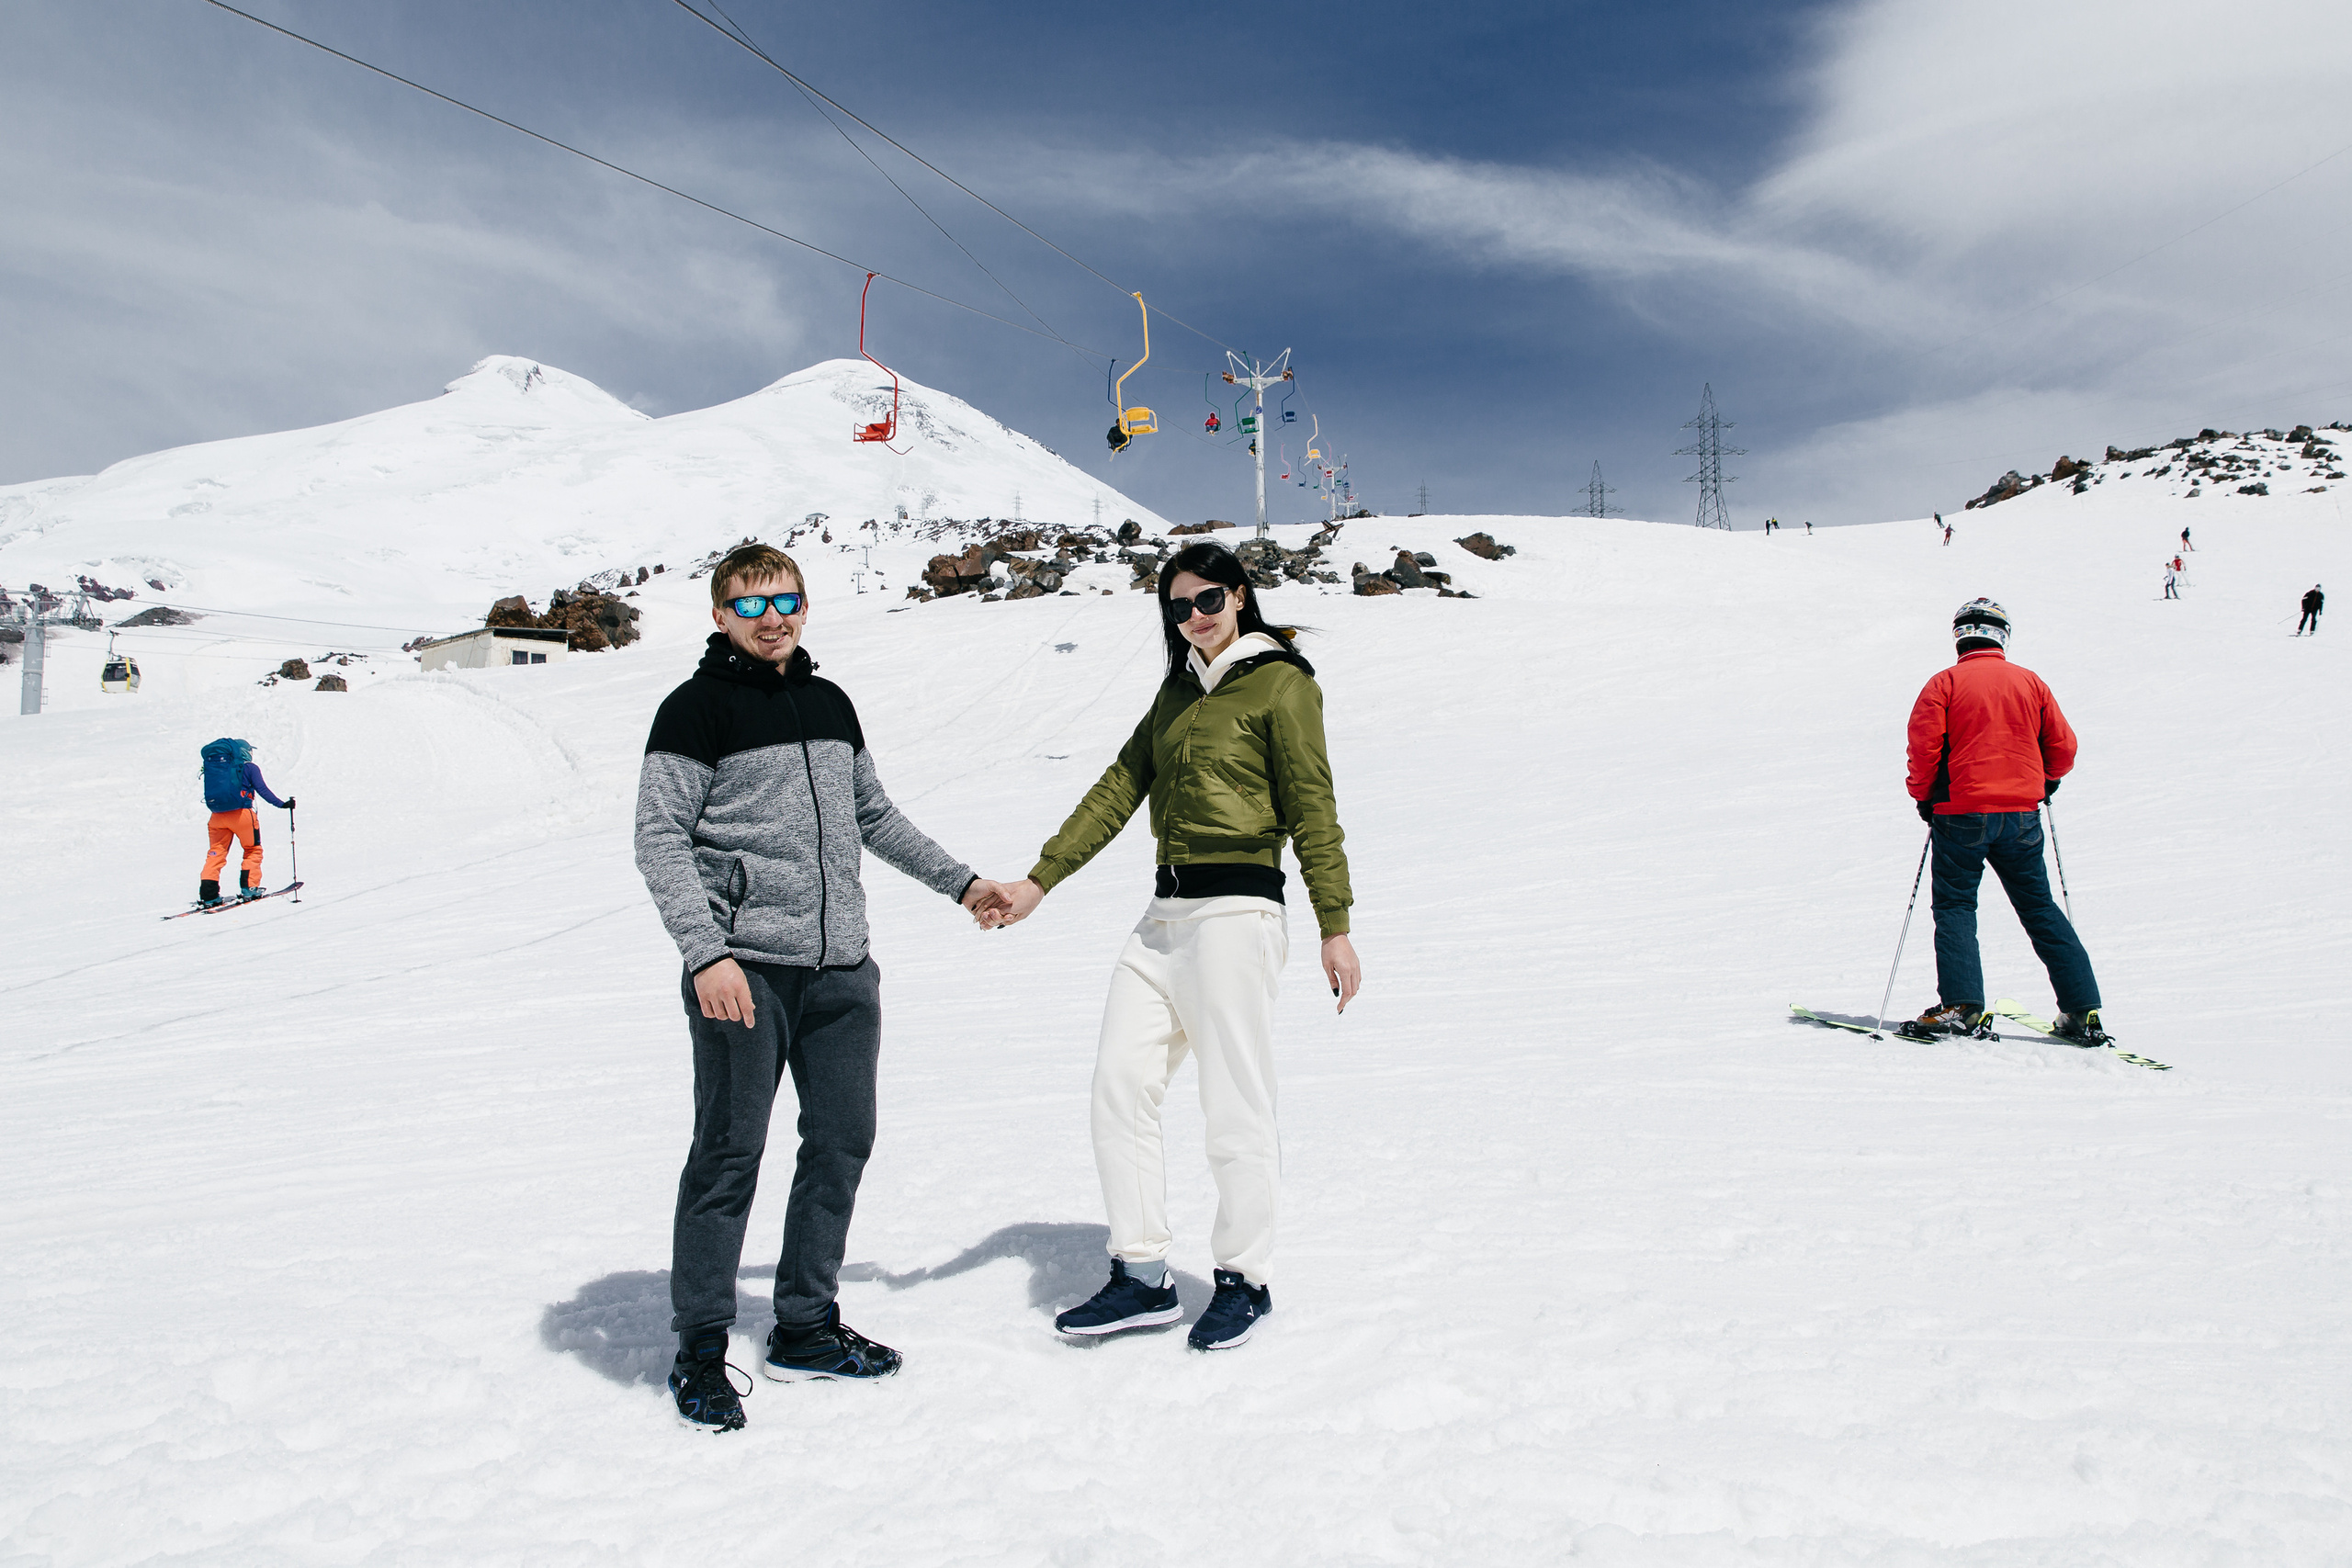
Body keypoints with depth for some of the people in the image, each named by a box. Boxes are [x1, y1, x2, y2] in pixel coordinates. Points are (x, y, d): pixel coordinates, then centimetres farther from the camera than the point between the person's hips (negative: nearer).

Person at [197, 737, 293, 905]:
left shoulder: (214, 765, 16)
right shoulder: (250, 767, 1)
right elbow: (262, 789, -4)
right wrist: (282, 804, -2)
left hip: (217, 816, 4)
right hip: (241, 813, -4)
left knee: (216, 853, 10)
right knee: (253, 850, 11)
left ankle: (208, 894, -2)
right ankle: (249, 887, 0)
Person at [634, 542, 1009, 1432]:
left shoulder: (831, 704, 15)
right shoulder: (697, 708, -4)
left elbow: (873, 814, 26)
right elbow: (659, 836, -9)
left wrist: (957, 882, 27)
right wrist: (706, 953, -19)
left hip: (841, 970, 7)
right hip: (743, 972, -6)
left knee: (842, 1143, 10)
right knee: (728, 1157, -3)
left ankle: (805, 1330, 24)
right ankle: (700, 1351, 10)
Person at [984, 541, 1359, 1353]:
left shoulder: (1281, 684, -2)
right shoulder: (1179, 690, 19)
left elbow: (1312, 809, -7)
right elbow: (1121, 787, 16)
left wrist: (1335, 928, -11)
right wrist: (1037, 881, 9)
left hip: (1236, 912, -7)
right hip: (1163, 914, 8)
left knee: (1235, 1105, -2)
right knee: (1119, 1084, 2)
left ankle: (1245, 1278, 15)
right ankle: (1142, 1277, 12)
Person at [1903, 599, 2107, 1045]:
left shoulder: (1944, 683, -4)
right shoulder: (2030, 683, 7)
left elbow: (1924, 746, -9)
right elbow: (2063, 747, 9)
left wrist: (1924, 797, 6)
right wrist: (2045, 782, 28)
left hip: (1961, 816, -3)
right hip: (2021, 815, 3)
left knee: (1955, 907, 4)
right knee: (2040, 908, 12)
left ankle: (1960, 1004, -12)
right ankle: (2082, 1011, 10)